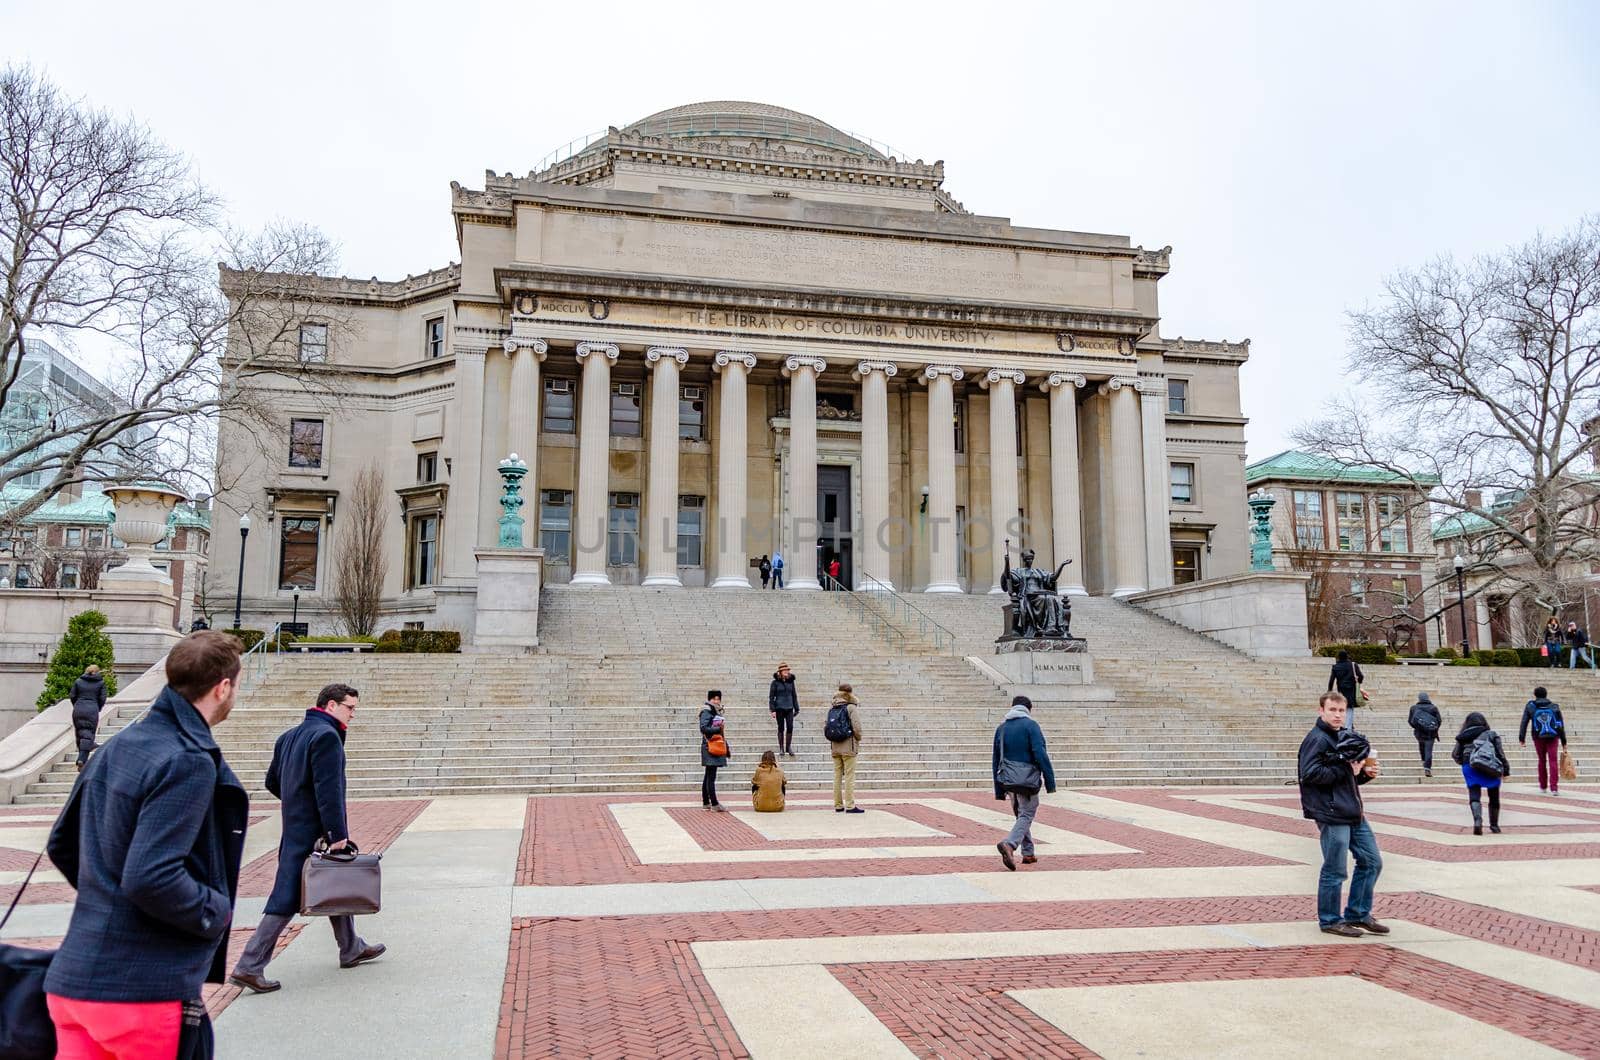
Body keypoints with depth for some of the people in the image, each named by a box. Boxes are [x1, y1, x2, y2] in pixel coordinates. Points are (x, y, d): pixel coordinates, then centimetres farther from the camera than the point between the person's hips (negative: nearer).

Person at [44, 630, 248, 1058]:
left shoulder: (114, 748, 9)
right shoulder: (188, 762, -19)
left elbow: (62, 845, 18)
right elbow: (151, 878, -25)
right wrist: (217, 912, -11)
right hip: (145, 992, -7)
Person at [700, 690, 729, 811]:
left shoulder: (717, 712, 17)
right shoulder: (706, 712, -10)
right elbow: (703, 728, -22)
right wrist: (718, 729, -20)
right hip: (709, 747, -10)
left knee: (709, 776, 14)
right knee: (711, 777, -10)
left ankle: (706, 803, 20)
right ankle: (714, 804, -13)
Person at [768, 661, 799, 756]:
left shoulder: (790, 681, 7)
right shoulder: (775, 682, -4)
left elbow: (794, 695, 14)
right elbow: (771, 696, -3)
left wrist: (796, 708, 13)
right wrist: (772, 710, -8)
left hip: (789, 708, 3)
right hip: (779, 708, -3)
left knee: (790, 727, -4)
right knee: (781, 728, 3)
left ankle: (788, 747, 8)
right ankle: (781, 748, 13)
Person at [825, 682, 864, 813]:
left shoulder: (831, 708, 7)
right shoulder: (851, 708, -10)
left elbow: (827, 726, 6)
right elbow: (857, 727, -15)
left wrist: (832, 739, 14)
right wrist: (858, 739, 3)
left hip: (834, 746, 6)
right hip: (848, 746, -6)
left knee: (837, 775, 11)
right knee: (850, 776, -2)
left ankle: (838, 805, 15)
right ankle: (850, 806, -3)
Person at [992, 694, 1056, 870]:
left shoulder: (1001, 728, 12)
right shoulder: (1030, 725, -6)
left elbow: (996, 761, 14)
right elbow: (1040, 755, -15)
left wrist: (999, 790, 18)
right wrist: (1050, 781, -11)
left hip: (1008, 780, 6)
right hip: (1027, 779, -6)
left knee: (1021, 815, 19)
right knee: (1026, 816, -3)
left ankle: (1028, 853, 22)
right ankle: (1009, 844, -25)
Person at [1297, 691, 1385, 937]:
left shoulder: (1343, 738, 19)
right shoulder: (1316, 739, -11)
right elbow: (1310, 773, -22)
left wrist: (1365, 773, 5)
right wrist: (1346, 770, -18)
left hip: (1353, 813, 9)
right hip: (1332, 815, -9)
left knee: (1371, 862, 13)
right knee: (1335, 871, -1)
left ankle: (1358, 915, 25)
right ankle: (1330, 920, 12)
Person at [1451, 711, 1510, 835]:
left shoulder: (1463, 737, 12)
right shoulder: (1492, 734, 9)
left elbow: (1456, 755, 9)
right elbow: (1500, 753, 3)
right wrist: (1506, 769, 10)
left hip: (1470, 767, 0)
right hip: (1491, 768, 0)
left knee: (1474, 796, -1)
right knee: (1494, 798, 18)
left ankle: (1477, 821, -27)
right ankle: (1494, 825, 29)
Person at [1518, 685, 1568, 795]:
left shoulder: (1530, 706, 4)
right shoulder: (1554, 707, 7)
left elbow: (1524, 723, -3)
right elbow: (1561, 725, 6)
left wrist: (1522, 738, -2)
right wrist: (1564, 742, 10)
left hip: (1538, 737, 0)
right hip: (1553, 737, 0)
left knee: (1542, 761, 14)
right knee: (1552, 761, -2)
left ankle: (1543, 786, 24)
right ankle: (1554, 787, -10)